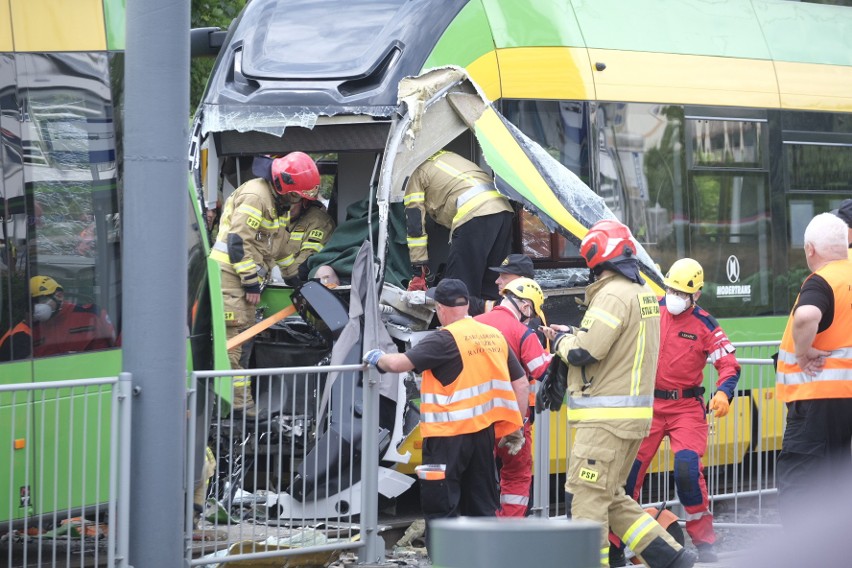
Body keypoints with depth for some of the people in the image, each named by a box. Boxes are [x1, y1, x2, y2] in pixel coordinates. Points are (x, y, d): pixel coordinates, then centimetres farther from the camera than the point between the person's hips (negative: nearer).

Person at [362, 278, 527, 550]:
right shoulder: (494, 336, 8)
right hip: (484, 432, 7)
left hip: (448, 435, -7)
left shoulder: (445, 339, -13)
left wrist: (377, 358, 2)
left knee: (440, 507, -1)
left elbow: (400, 363, -19)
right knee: (482, 505, 14)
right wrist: (516, 426, 20)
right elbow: (520, 383, 13)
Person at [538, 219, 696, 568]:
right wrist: (573, 335, 11)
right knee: (611, 497, 17)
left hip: (607, 419, -10)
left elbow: (584, 352, -21)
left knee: (586, 498, -6)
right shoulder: (643, 292, 15)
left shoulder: (613, 295, -16)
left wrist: (561, 341, -1)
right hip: (632, 416, 10)